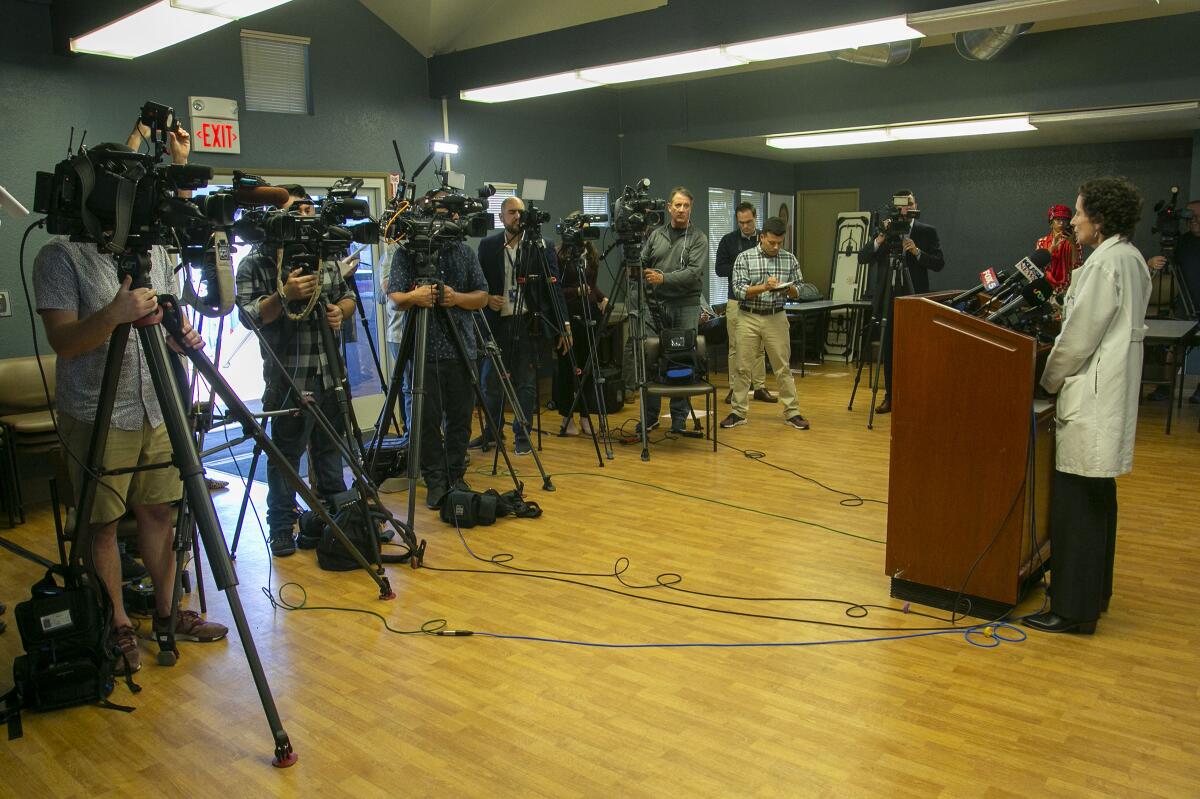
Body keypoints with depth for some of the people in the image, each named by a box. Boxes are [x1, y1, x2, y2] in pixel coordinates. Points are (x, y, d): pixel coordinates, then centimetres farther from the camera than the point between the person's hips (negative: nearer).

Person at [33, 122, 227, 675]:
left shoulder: (154, 249, 10)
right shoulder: (60, 256, -8)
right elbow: (62, 341, -15)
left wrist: (181, 335, -3)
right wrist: (115, 314, -31)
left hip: (156, 410, 5)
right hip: (96, 417, -5)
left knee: (160, 511, 11)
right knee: (102, 524, 4)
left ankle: (166, 614, 24)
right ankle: (117, 628, 19)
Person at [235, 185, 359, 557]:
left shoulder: (326, 256, 11)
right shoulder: (255, 263, -5)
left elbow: (348, 296, 18)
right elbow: (248, 315, -11)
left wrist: (341, 310, -4)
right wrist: (284, 295, -25)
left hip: (330, 372, 5)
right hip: (287, 376, -5)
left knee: (330, 447, 17)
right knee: (285, 454, 1)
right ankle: (281, 530, 12)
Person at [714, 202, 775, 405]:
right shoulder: (728, 240, 4)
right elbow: (720, 269, -1)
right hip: (736, 300, -1)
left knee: (759, 347, 6)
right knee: (736, 347, 2)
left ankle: (759, 387, 14)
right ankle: (735, 388, 9)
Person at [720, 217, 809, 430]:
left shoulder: (790, 260, 4)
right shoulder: (744, 258, -3)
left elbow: (797, 294, 7)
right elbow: (739, 290, -10)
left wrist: (789, 289, -16)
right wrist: (764, 287, -23)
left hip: (776, 318, 1)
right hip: (749, 318, -1)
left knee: (783, 367, 5)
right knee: (743, 367, 3)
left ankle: (792, 412, 13)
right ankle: (739, 412, 13)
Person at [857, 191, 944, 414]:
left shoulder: (927, 231, 2)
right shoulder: (883, 230, 7)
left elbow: (939, 264, -3)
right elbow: (862, 258, -2)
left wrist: (917, 251, -17)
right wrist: (881, 238, -15)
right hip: (888, 298, 2)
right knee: (888, 350, 6)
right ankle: (890, 396, 16)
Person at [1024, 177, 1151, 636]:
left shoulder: (1104, 263, -16)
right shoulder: (1131, 259, 14)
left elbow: (1080, 335, -15)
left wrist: (1051, 380, 0)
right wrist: (1064, 377, 15)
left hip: (1092, 397, -11)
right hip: (1111, 393, 11)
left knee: (1077, 502, -6)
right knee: (1097, 497, 17)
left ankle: (1073, 609, 0)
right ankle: (1094, 593, 29)